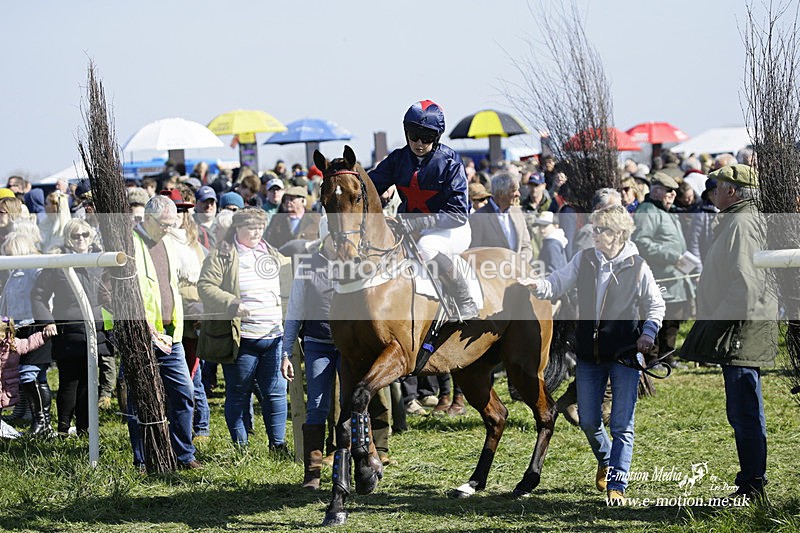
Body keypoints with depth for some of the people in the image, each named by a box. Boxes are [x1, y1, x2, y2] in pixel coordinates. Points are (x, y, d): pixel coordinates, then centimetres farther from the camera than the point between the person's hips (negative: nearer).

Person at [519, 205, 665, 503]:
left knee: (622, 424, -5)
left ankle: (616, 484, -1)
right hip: (589, 354, 3)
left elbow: (656, 305, 7)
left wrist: (648, 333, -7)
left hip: (625, 355, -3)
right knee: (588, 421, 11)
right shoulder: (584, 259, 2)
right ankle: (605, 460, 40)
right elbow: (557, 285, -3)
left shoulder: (637, 267, -5)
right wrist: (536, 286, -23)